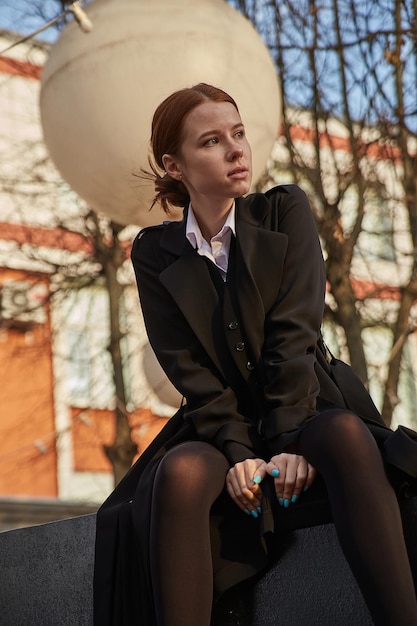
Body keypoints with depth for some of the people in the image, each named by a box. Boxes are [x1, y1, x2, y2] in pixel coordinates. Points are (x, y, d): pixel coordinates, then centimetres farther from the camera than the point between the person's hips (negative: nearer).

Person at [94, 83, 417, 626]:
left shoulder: (285, 211, 3)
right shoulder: (156, 254, 5)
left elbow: (294, 336, -9)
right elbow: (190, 372, -4)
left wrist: (291, 443, -21)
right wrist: (238, 454, -20)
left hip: (307, 415, 0)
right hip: (222, 430, 1)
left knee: (346, 434, -36)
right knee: (182, 472, -34)